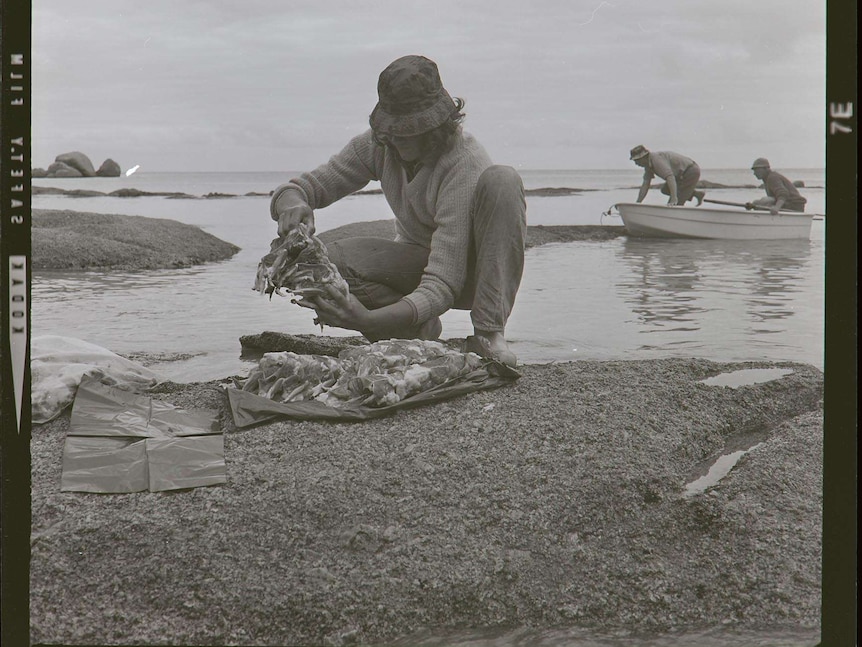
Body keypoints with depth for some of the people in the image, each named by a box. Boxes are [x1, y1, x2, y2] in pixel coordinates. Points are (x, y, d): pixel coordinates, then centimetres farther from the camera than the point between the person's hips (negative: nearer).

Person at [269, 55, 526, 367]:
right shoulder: (378, 144, -13)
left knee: (501, 180, -35)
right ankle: (420, 331, -8)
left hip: (475, 269, -4)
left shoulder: (465, 163, -32)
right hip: (422, 261, 4)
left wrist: (369, 320, -52)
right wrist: (291, 203, -36)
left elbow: (443, 283, -38)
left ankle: (489, 332, -30)